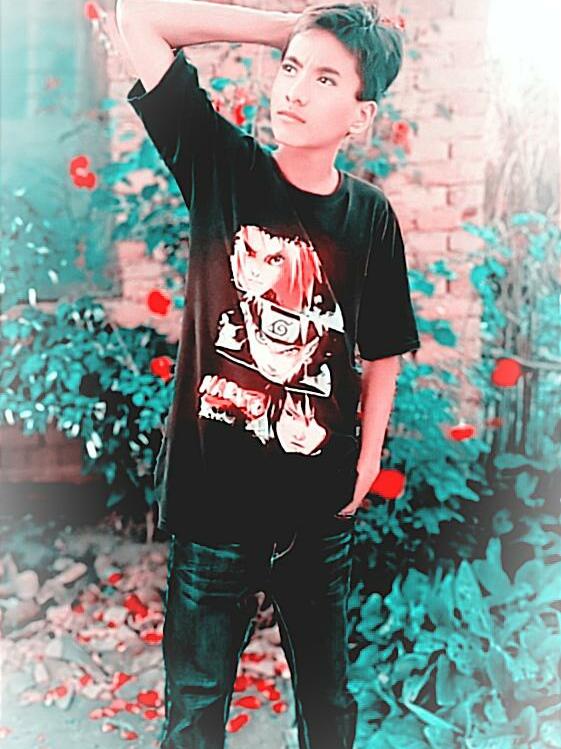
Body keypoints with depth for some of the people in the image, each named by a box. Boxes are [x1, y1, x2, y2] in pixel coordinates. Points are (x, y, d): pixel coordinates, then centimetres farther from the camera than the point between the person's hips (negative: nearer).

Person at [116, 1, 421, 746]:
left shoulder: (370, 217, -4)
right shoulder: (223, 166, -6)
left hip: (320, 512, 2)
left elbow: (382, 354, 7)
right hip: (213, 497, -1)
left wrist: (365, 470, 4)